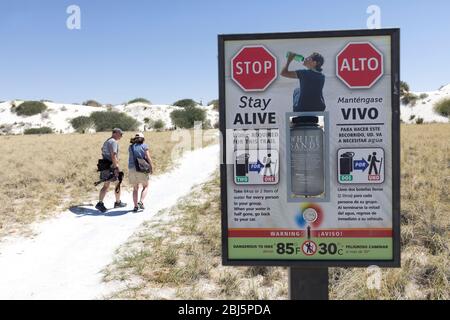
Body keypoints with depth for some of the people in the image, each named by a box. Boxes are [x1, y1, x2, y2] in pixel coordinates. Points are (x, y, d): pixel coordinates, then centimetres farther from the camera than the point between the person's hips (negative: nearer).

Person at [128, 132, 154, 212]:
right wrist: (152, 166, 6)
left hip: (132, 169, 3)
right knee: (145, 186, 15)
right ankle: (141, 202, -4)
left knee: (135, 188, 15)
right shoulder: (144, 146, -2)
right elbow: (148, 158, -6)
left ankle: (136, 206, 9)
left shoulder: (131, 147, 9)